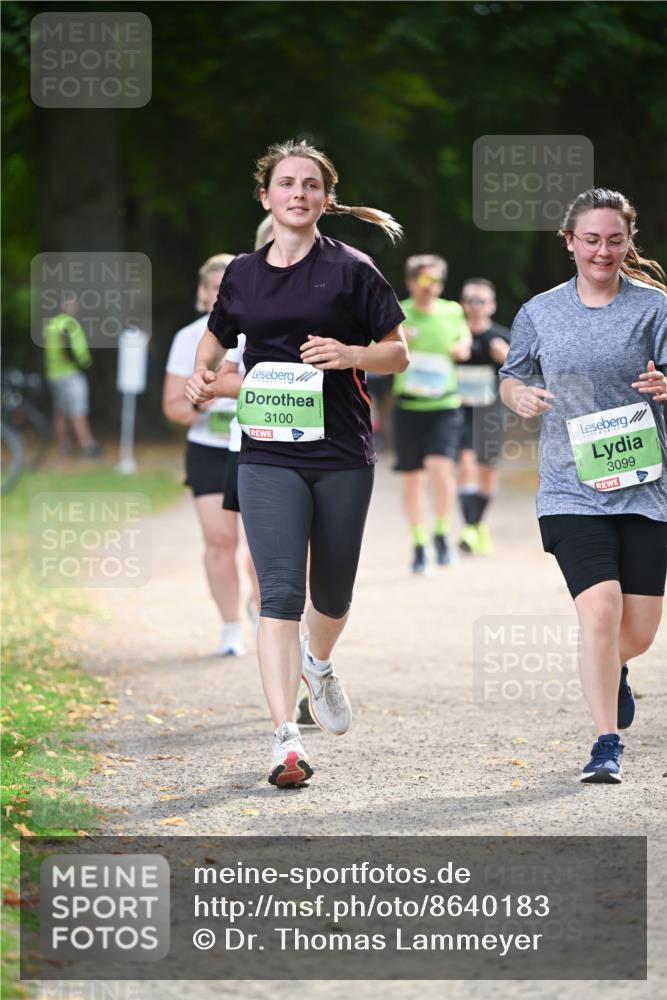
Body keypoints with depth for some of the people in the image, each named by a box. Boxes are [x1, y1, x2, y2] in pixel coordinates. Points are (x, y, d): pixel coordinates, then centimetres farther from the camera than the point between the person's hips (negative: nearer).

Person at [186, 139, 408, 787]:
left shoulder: (350, 269, 0)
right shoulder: (243, 274, 8)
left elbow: (398, 353, 3)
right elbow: (215, 338, 25)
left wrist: (351, 354, -17)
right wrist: (203, 376, 3)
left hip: (343, 454, 0)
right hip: (268, 456, 0)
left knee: (332, 593, 13)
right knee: (280, 590, -13)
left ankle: (318, 663, 49)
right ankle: (286, 739, -19)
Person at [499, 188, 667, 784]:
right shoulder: (540, 314, 6)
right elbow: (511, 377, 17)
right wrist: (518, 396, -6)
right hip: (572, 489, -1)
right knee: (599, 610, -17)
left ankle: (612, 671, 44)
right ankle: (607, 745, -8)